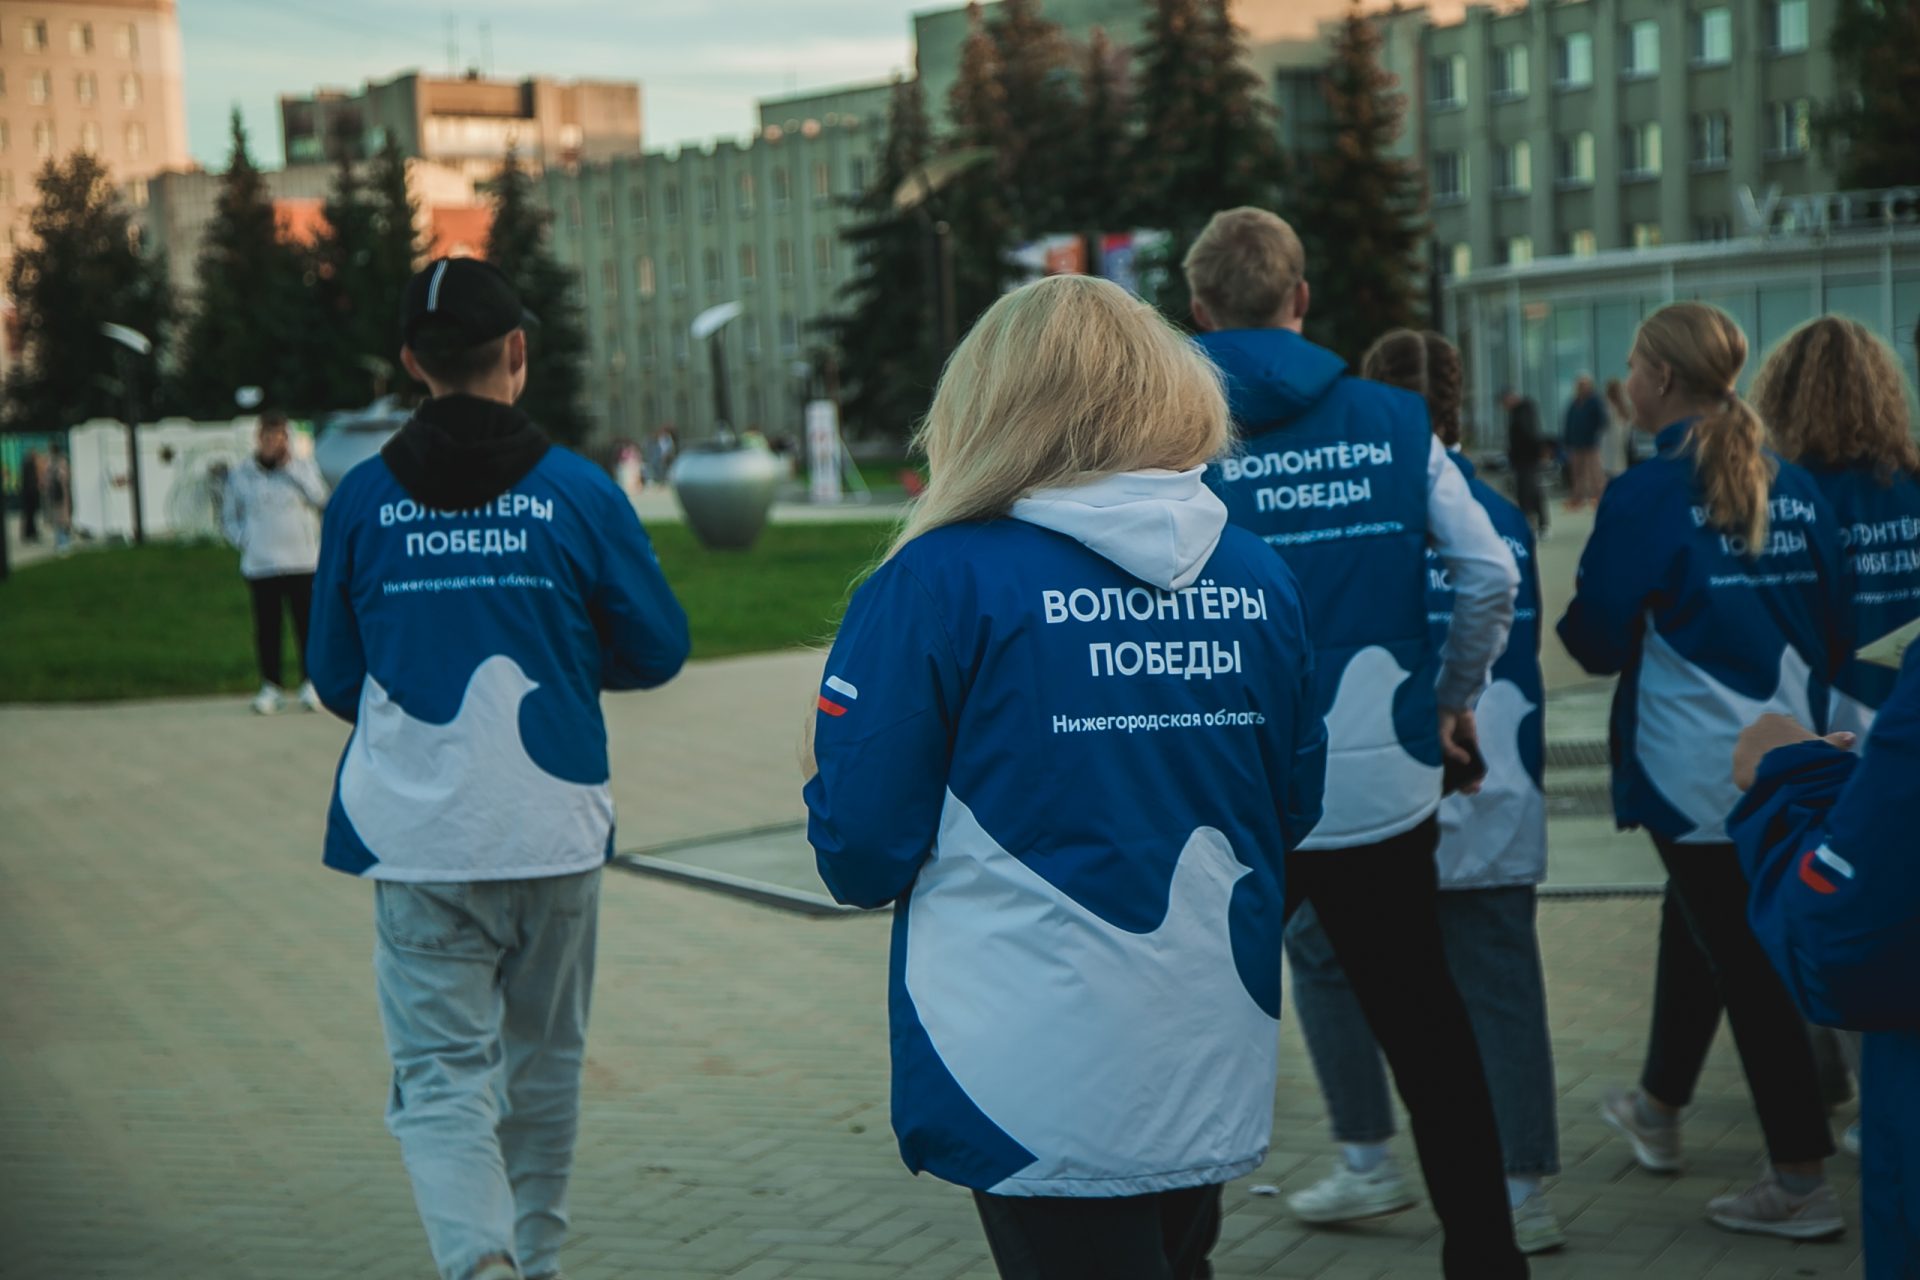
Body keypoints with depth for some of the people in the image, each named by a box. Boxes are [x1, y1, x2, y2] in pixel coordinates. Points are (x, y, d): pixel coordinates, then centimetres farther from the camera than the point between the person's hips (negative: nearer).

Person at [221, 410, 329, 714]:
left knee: (306, 624, 0)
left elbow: (320, 498, -11)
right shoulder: (240, 475, 7)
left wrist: (290, 466, -10)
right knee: (267, 627, 2)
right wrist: (245, 540, -1)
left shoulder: (303, 467, 5)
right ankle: (271, 686, 11)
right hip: (260, 565, 1)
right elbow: (229, 517, 15)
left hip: (302, 563, -1)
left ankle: (312, 683, 10)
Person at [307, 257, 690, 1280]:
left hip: (417, 840, 0)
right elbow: (657, 648, 2)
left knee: (441, 1072, 0)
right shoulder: (577, 489, -5)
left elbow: (336, 678, 7)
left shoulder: (362, 498, -1)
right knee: (543, 1058, 18)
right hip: (555, 831, 1)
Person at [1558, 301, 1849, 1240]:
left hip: (1694, 767, -6)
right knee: (1702, 925, 22)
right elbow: (1832, 626, 8)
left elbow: (1596, 641, -11)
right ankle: (1658, 1109, 38)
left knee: (1745, 958, 0)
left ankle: (1803, 1180, 3)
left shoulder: (1647, 496, -15)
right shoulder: (1795, 489, 2)